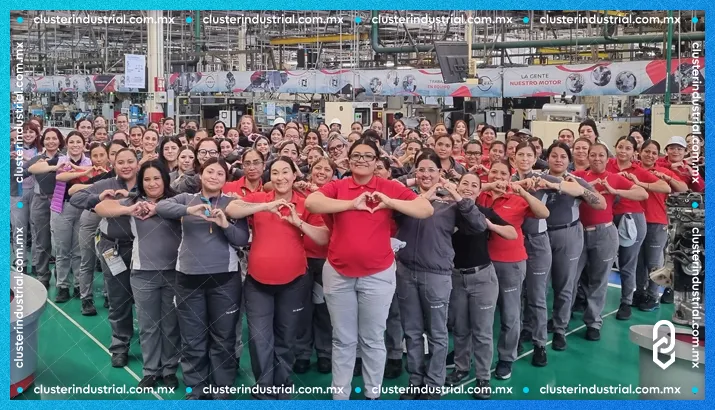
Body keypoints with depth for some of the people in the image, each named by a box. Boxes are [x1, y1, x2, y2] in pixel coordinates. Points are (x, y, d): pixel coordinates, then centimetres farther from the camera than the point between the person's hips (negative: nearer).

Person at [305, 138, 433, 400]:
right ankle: (340, 395, 28)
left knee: (373, 339, 13)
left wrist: (390, 202, -20)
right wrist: (352, 204, -23)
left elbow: (427, 210, -8)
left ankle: (373, 394, 29)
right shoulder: (337, 187, 0)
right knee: (343, 340, 14)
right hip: (338, 274, 1)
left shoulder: (390, 188, -2)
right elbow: (310, 203, -19)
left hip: (378, 275, -1)